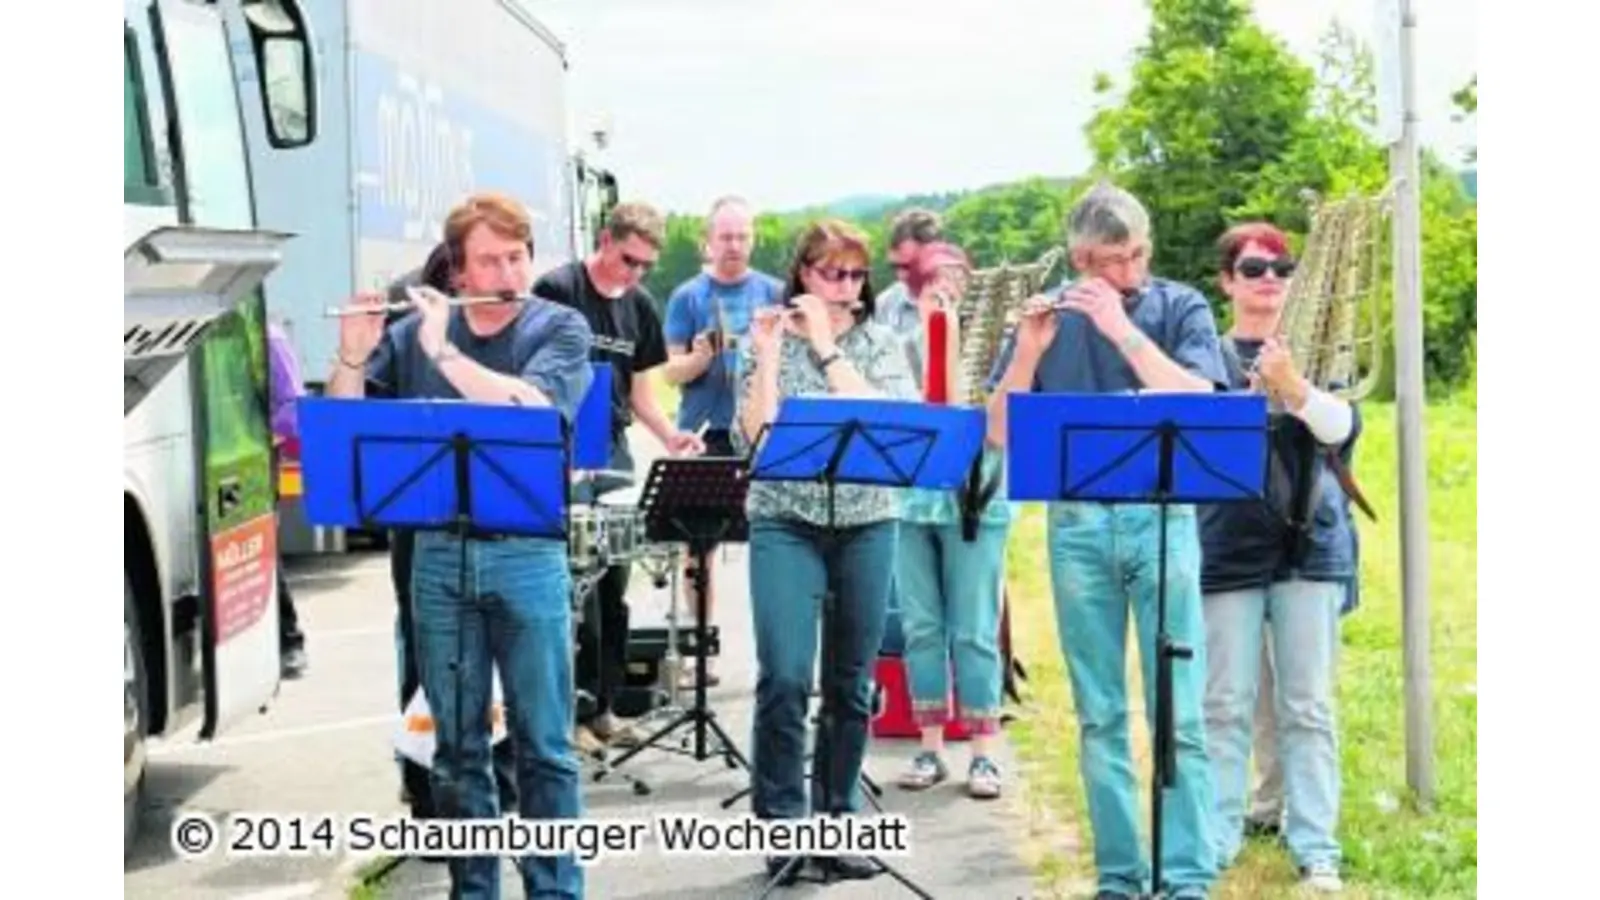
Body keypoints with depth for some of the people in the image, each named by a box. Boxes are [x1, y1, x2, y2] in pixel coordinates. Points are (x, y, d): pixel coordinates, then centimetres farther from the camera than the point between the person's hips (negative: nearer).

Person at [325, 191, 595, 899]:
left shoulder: (560, 328, 0)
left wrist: (443, 352, -19)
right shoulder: (414, 330, 7)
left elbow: (530, 408, -19)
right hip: (439, 553, 3)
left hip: (528, 554, -2)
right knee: (457, 745, 9)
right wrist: (353, 356, -12)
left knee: (544, 743, 1)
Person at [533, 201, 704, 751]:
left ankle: (603, 706, 16)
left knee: (613, 587, 8)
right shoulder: (558, 290, -7)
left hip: (615, 452, 6)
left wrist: (670, 437, 0)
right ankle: (572, 711, -4)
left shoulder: (640, 307, 12)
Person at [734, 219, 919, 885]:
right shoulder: (766, 342, 3)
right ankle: (780, 823, -2)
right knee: (784, 678, -14)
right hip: (786, 523, -2)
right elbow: (754, 436, -8)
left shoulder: (880, 344, 6)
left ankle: (834, 822, 17)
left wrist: (827, 346, -12)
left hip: (867, 524, 2)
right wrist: (768, 355, -14)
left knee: (851, 684, 6)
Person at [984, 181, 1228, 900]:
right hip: (1077, 524, 2)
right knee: (1100, 716, 5)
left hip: (1162, 516, -2)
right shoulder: (1046, 316, 6)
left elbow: (1194, 403, -14)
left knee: (1179, 713, -5)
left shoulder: (1179, 307, 2)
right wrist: (1028, 351, -14)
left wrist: (1120, 327, -18)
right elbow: (998, 433, 0)